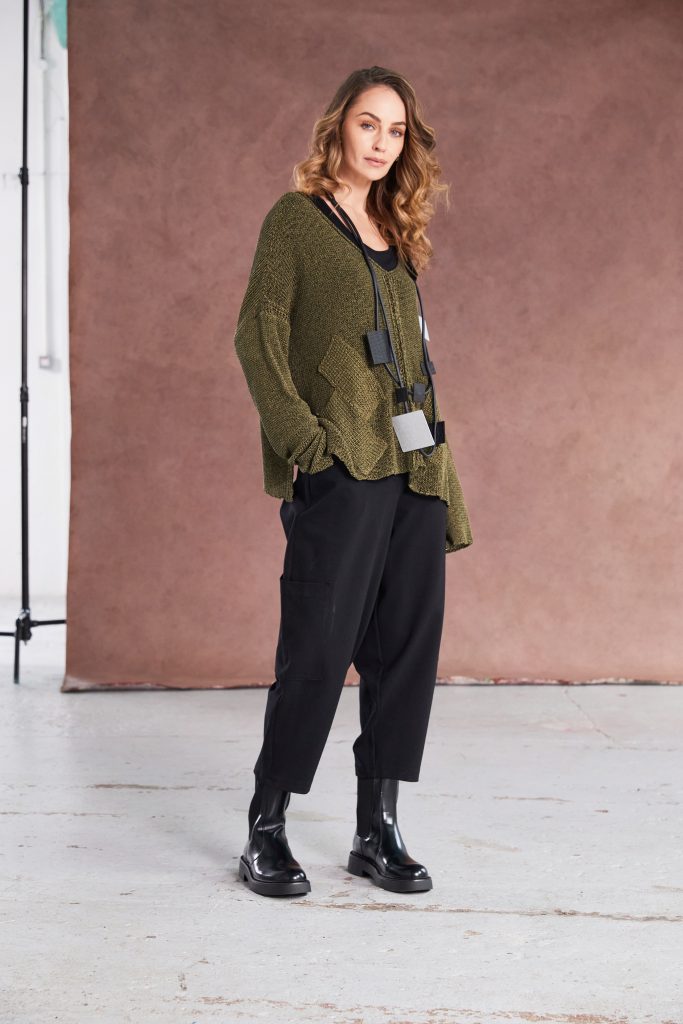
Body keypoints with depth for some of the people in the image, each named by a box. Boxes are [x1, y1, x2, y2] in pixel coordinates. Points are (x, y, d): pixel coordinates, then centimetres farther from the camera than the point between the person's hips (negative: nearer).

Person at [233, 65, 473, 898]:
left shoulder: (395, 235, 20)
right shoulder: (296, 219, 2)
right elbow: (257, 336, -6)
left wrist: (442, 469, 12)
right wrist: (303, 437, -16)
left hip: (413, 468, 7)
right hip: (340, 470, -6)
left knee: (408, 645, 5)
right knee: (319, 646, -7)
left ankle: (377, 830, 14)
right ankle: (265, 830, 6)